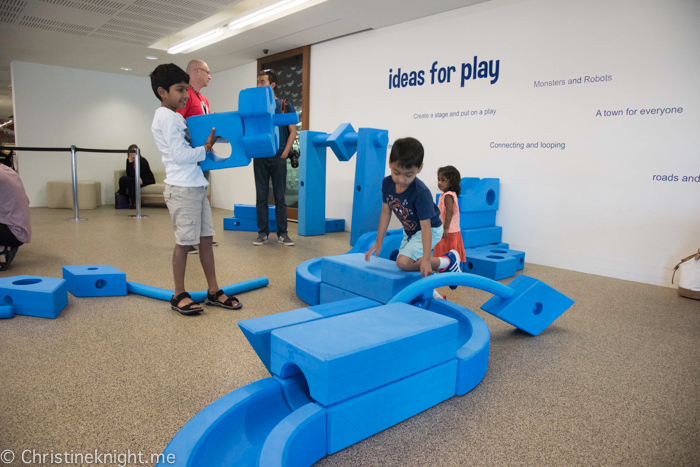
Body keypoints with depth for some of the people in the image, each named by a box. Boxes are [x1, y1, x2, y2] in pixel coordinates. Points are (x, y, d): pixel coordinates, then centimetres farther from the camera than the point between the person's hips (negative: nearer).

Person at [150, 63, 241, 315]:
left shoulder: (175, 116, 20)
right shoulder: (166, 117, -9)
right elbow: (180, 155, -15)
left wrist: (204, 144, 10)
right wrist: (205, 148, -4)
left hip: (196, 185, 9)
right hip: (182, 188, -9)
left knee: (206, 238, 9)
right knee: (184, 241, -2)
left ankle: (213, 291, 16)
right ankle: (179, 295, 12)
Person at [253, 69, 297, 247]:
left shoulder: (285, 105, 3)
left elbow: (292, 131, 2)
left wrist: (285, 153, -6)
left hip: (278, 158, -2)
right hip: (260, 158, 2)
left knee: (280, 197, 3)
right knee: (261, 197, 5)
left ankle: (282, 234, 10)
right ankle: (263, 233, 13)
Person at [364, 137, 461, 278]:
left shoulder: (421, 193, -34)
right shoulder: (387, 183, -15)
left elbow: (426, 227, -34)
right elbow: (386, 213, -6)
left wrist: (426, 259, -39)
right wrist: (378, 243, -5)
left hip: (430, 231, -7)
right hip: (409, 231, 7)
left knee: (403, 262, -24)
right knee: (402, 262, 16)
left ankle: (448, 261, -8)